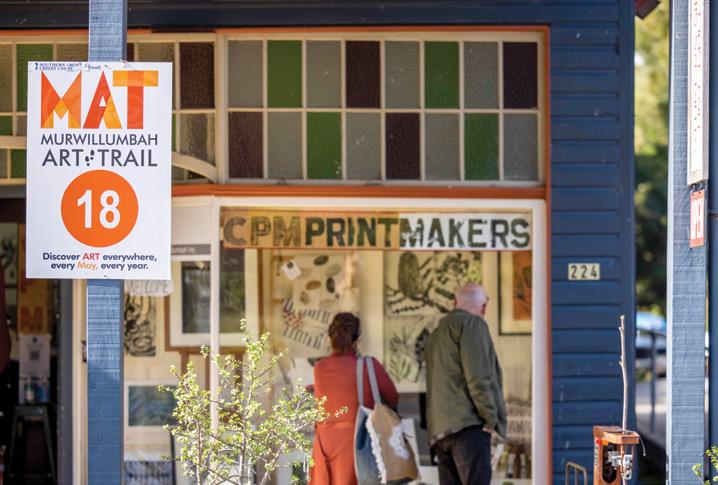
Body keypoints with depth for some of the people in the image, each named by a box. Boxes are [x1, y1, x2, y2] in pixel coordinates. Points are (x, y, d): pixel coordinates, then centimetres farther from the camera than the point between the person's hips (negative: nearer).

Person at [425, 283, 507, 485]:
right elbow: (477, 376, -12)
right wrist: (490, 417, -9)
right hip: (468, 423, -9)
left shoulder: (437, 333, 26)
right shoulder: (472, 324, -1)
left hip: (440, 430, 9)